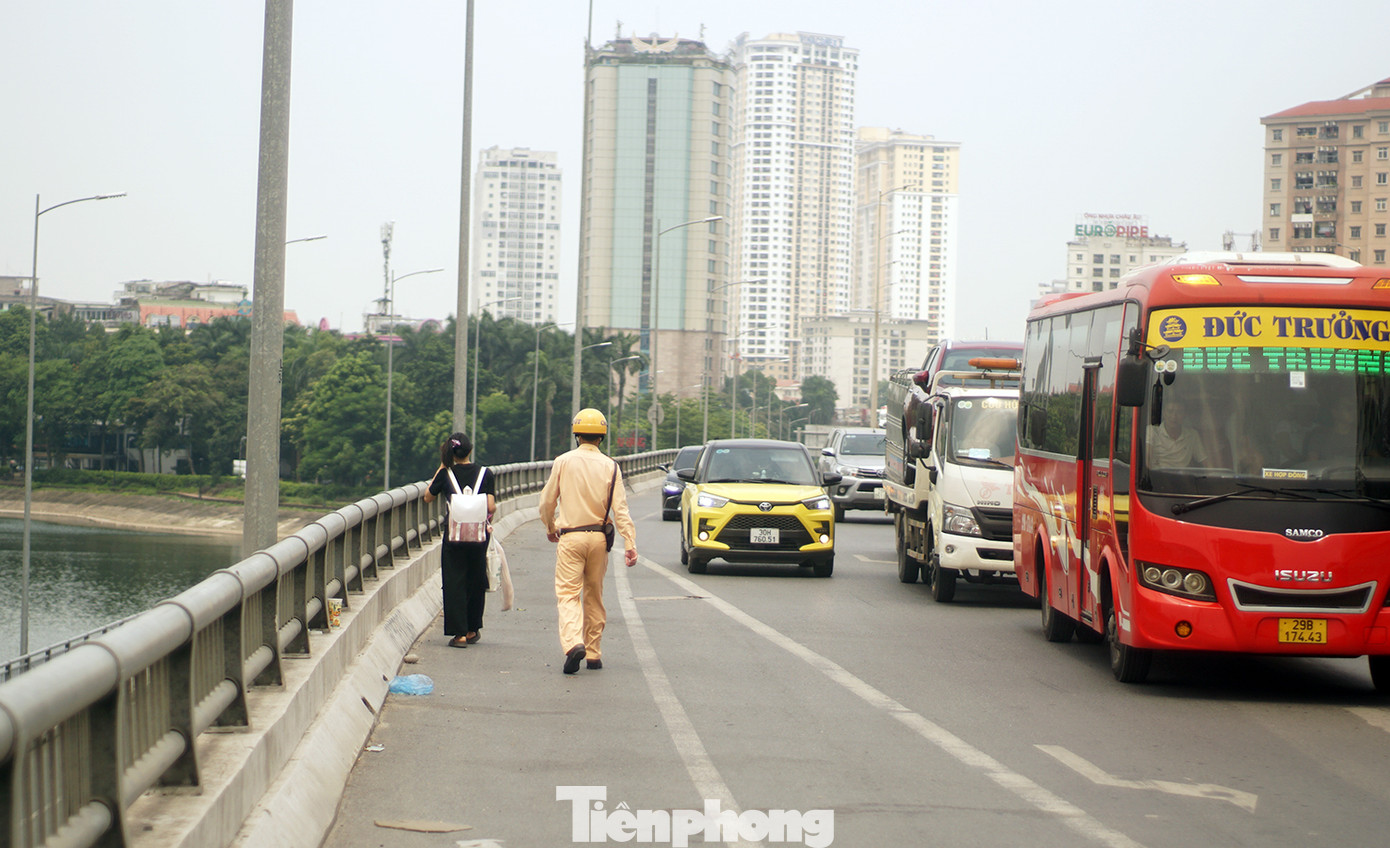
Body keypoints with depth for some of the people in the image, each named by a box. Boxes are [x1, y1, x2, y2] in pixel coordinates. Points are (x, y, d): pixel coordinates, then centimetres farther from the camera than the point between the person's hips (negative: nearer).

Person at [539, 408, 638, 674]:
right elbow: (620, 508, -4)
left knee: (568, 594, -5)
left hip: (570, 537, -2)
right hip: (599, 537, 3)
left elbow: (547, 501, 5)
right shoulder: (610, 467, 1)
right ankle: (594, 653, 19)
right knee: (594, 596, 14)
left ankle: (573, 643, -28)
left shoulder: (563, 462, -2)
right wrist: (630, 544, -5)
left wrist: (550, 527, 23)